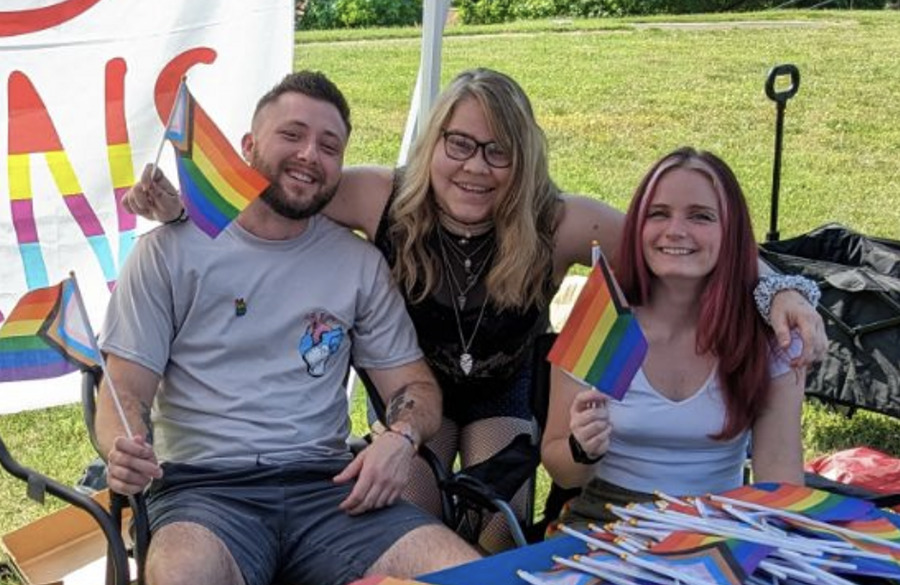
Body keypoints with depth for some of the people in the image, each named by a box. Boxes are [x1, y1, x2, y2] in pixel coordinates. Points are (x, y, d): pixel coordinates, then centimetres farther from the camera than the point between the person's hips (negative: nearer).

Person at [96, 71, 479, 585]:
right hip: (203, 485, -3)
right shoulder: (172, 250, 6)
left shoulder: (361, 263, 14)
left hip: (327, 485, 3)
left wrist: (401, 437, -8)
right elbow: (125, 390, 4)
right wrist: (123, 447, -20)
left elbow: (415, 385, 15)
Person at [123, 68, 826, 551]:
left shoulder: (557, 224, -29)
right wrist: (180, 204, -32)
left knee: (499, 537, -11)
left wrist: (778, 291, -41)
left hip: (506, 390, 0)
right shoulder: (386, 198, -27)